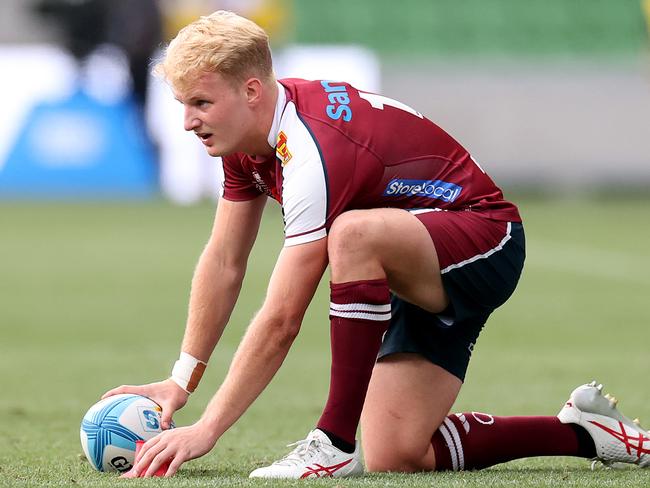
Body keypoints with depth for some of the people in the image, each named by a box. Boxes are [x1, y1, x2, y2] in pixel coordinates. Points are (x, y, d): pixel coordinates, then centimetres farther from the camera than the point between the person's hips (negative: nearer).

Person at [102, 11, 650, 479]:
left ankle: (336, 442, -29)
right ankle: (583, 432, 16)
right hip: (421, 270, 10)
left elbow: (280, 320, -32)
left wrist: (207, 429, -30)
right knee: (395, 460, -3)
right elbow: (224, 264, 8)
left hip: (485, 245, -10)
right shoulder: (247, 131, -2)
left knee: (355, 233, -40)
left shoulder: (312, 152, -30)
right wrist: (181, 381, 2)